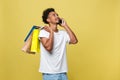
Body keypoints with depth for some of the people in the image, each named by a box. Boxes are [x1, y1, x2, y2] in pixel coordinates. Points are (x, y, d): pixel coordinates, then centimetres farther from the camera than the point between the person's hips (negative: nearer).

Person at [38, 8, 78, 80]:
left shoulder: (63, 33, 8)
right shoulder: (44, 32, -7)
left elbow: (74, 40, -7)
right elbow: (48, 47, -21)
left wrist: (65, 26, 0)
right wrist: (51, 32, -11)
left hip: (62, 72, 5)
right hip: (49, 73, -5)